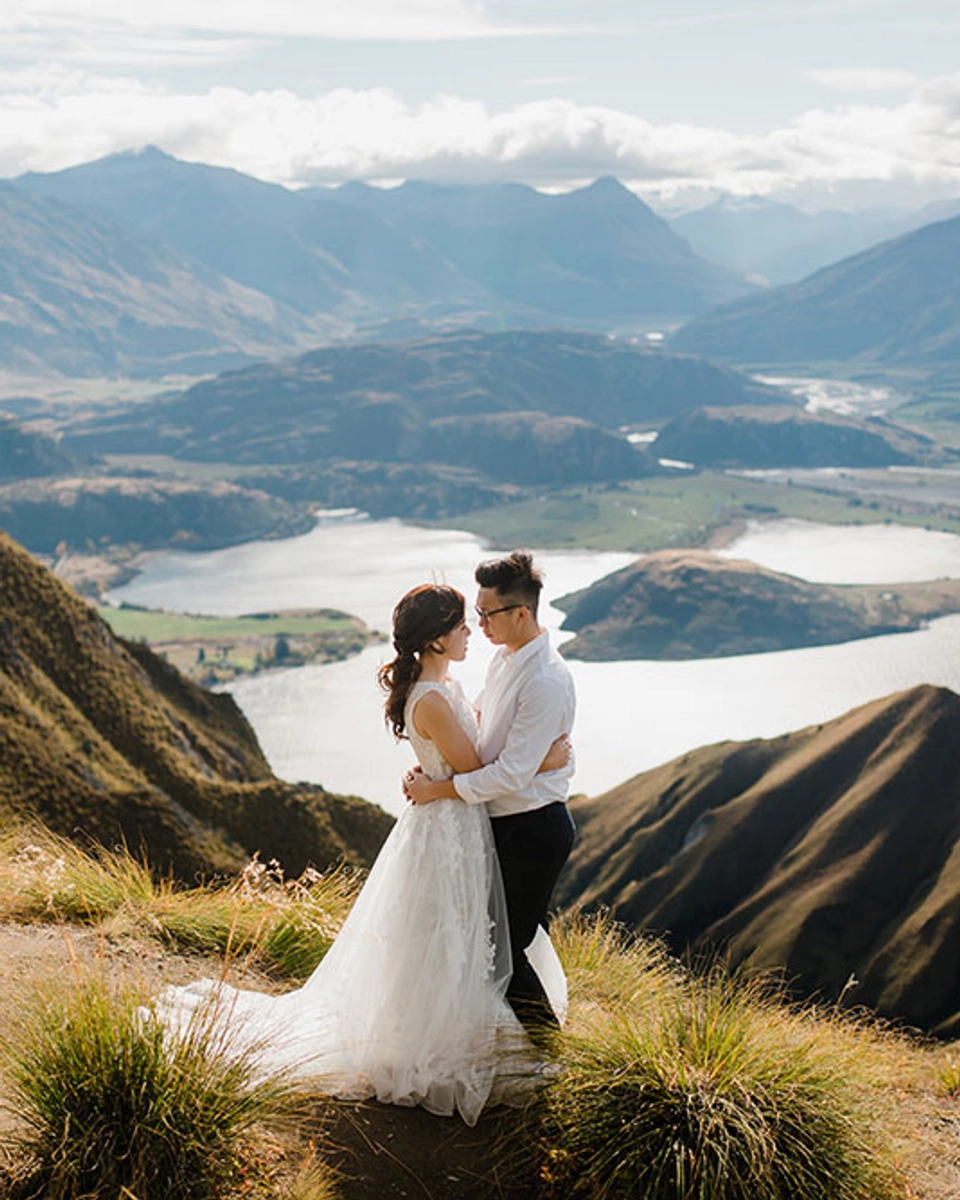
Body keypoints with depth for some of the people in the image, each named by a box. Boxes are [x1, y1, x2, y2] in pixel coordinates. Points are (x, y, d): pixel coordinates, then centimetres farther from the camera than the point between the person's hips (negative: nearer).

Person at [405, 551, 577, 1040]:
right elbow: (473, 729, 15)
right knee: (510, 934, 22)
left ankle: (547, 1043, 21)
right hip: (503, 821, 9)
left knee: (503, 945, 1)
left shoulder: (546, 682, -26)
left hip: (532, 832, -9)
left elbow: (512, 773, -26)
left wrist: (439, 789, -18)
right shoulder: (505, 658, 4)